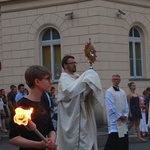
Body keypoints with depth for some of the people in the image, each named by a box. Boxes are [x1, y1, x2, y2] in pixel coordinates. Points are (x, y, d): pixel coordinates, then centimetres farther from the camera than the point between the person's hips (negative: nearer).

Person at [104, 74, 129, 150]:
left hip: (123, 119, 6)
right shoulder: (109, 92, -5)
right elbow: (111, 107, -11)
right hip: (114, 119, -6)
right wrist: (119, 116, -12)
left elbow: (126, 105, 13)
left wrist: (125, 115, -1)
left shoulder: (122, 92, 14)